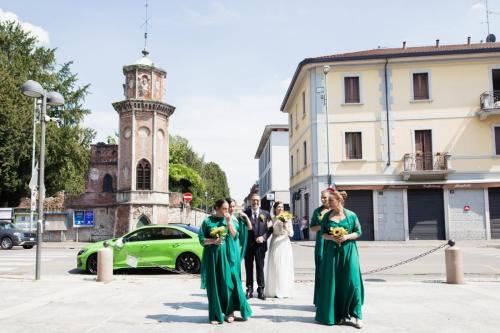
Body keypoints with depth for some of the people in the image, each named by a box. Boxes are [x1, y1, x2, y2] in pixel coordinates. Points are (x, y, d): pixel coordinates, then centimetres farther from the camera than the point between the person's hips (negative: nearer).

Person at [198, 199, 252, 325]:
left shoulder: (231, 220, 6)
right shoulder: (208, 221, 2)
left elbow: (234, 236, -3)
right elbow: (202, 239, 1)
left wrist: (229, 222, -10)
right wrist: (213, 240, -15)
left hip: (227, 255, 1)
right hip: (212, 255, 0)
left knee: (228, 282, -2)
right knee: (214, 284, 1)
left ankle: (229, 312, 11)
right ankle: (216, 315, 8)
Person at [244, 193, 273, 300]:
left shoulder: (266, 214, 4)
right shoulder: (245, 213, -1)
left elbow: (270, 228, 3)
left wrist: (263, 237, -10)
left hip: (260, 244, 0)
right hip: (248, 245, 0)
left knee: (260, 268, 7)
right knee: (249, 268, 8)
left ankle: (261, 290, 16)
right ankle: (249, 290, 17)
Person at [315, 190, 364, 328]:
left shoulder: (351, 215, -1)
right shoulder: (327, 216, 5)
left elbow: (358, 232, 2)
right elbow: (323, 233, 8)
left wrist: (346, 237, -14)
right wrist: (331, 237, -12)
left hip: (348, 251, -2)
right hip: (332, 252, 2)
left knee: (352, 282, -7)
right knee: (334, 282, 1)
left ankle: (357, 315, 2)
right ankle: (339, 314, 11)